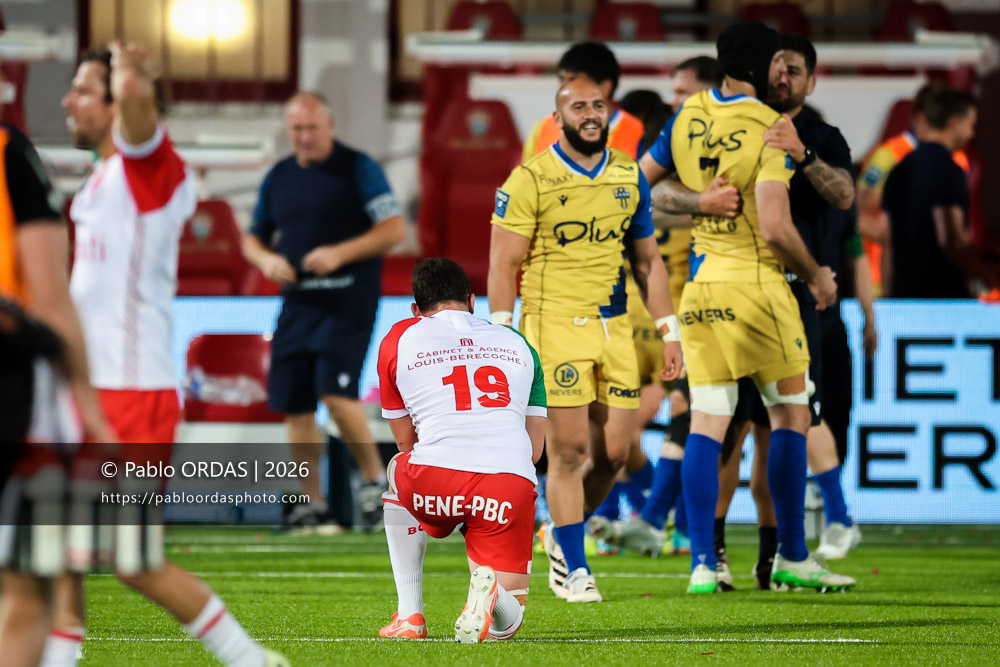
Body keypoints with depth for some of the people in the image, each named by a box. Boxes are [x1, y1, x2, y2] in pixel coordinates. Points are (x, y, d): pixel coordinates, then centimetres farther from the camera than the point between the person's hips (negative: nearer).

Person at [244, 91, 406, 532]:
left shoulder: (358, 168, -2)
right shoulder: (278, 178, 14)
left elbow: (395, 228, -8)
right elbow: (253, 239, 22)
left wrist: (341, 252, -19)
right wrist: (266, 259, -2)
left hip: (348, 300, -6)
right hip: (297, 303, 6)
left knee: (336, 392, -20)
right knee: (292, 403, 3)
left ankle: (373, 476, -2)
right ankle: (312, 500, 13)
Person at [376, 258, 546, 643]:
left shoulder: (399, 340, 19)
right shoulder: (517, 344, 25)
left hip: (435, 480, -1)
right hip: (513, 483, 1)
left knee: (398, 471, 37)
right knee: (506, 622, 16)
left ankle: (409, 615, 27)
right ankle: (490, 588, -22)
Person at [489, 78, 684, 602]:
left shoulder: (629, 178, 10)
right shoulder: (530, 180, -6)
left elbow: (646, 259, 18)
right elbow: (503, 263, -6)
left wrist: (667, 330, 14)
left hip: (614, 326, 5)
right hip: (555, 325, -5)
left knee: (614, 452, 3)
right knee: (569, 450, -6)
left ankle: (563, 534, 27)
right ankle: (573, 570, 4)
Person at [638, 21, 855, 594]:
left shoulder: (688, 117, 7)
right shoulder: (771, 129, -13)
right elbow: (775, 227, -19)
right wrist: (815, 274, -2)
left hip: (700, 283, 6)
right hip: (754, 282, -6)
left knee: (707, 422, 5)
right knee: (791, 415, 7)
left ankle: (702, 564, 0)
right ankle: (792, 557, 8)